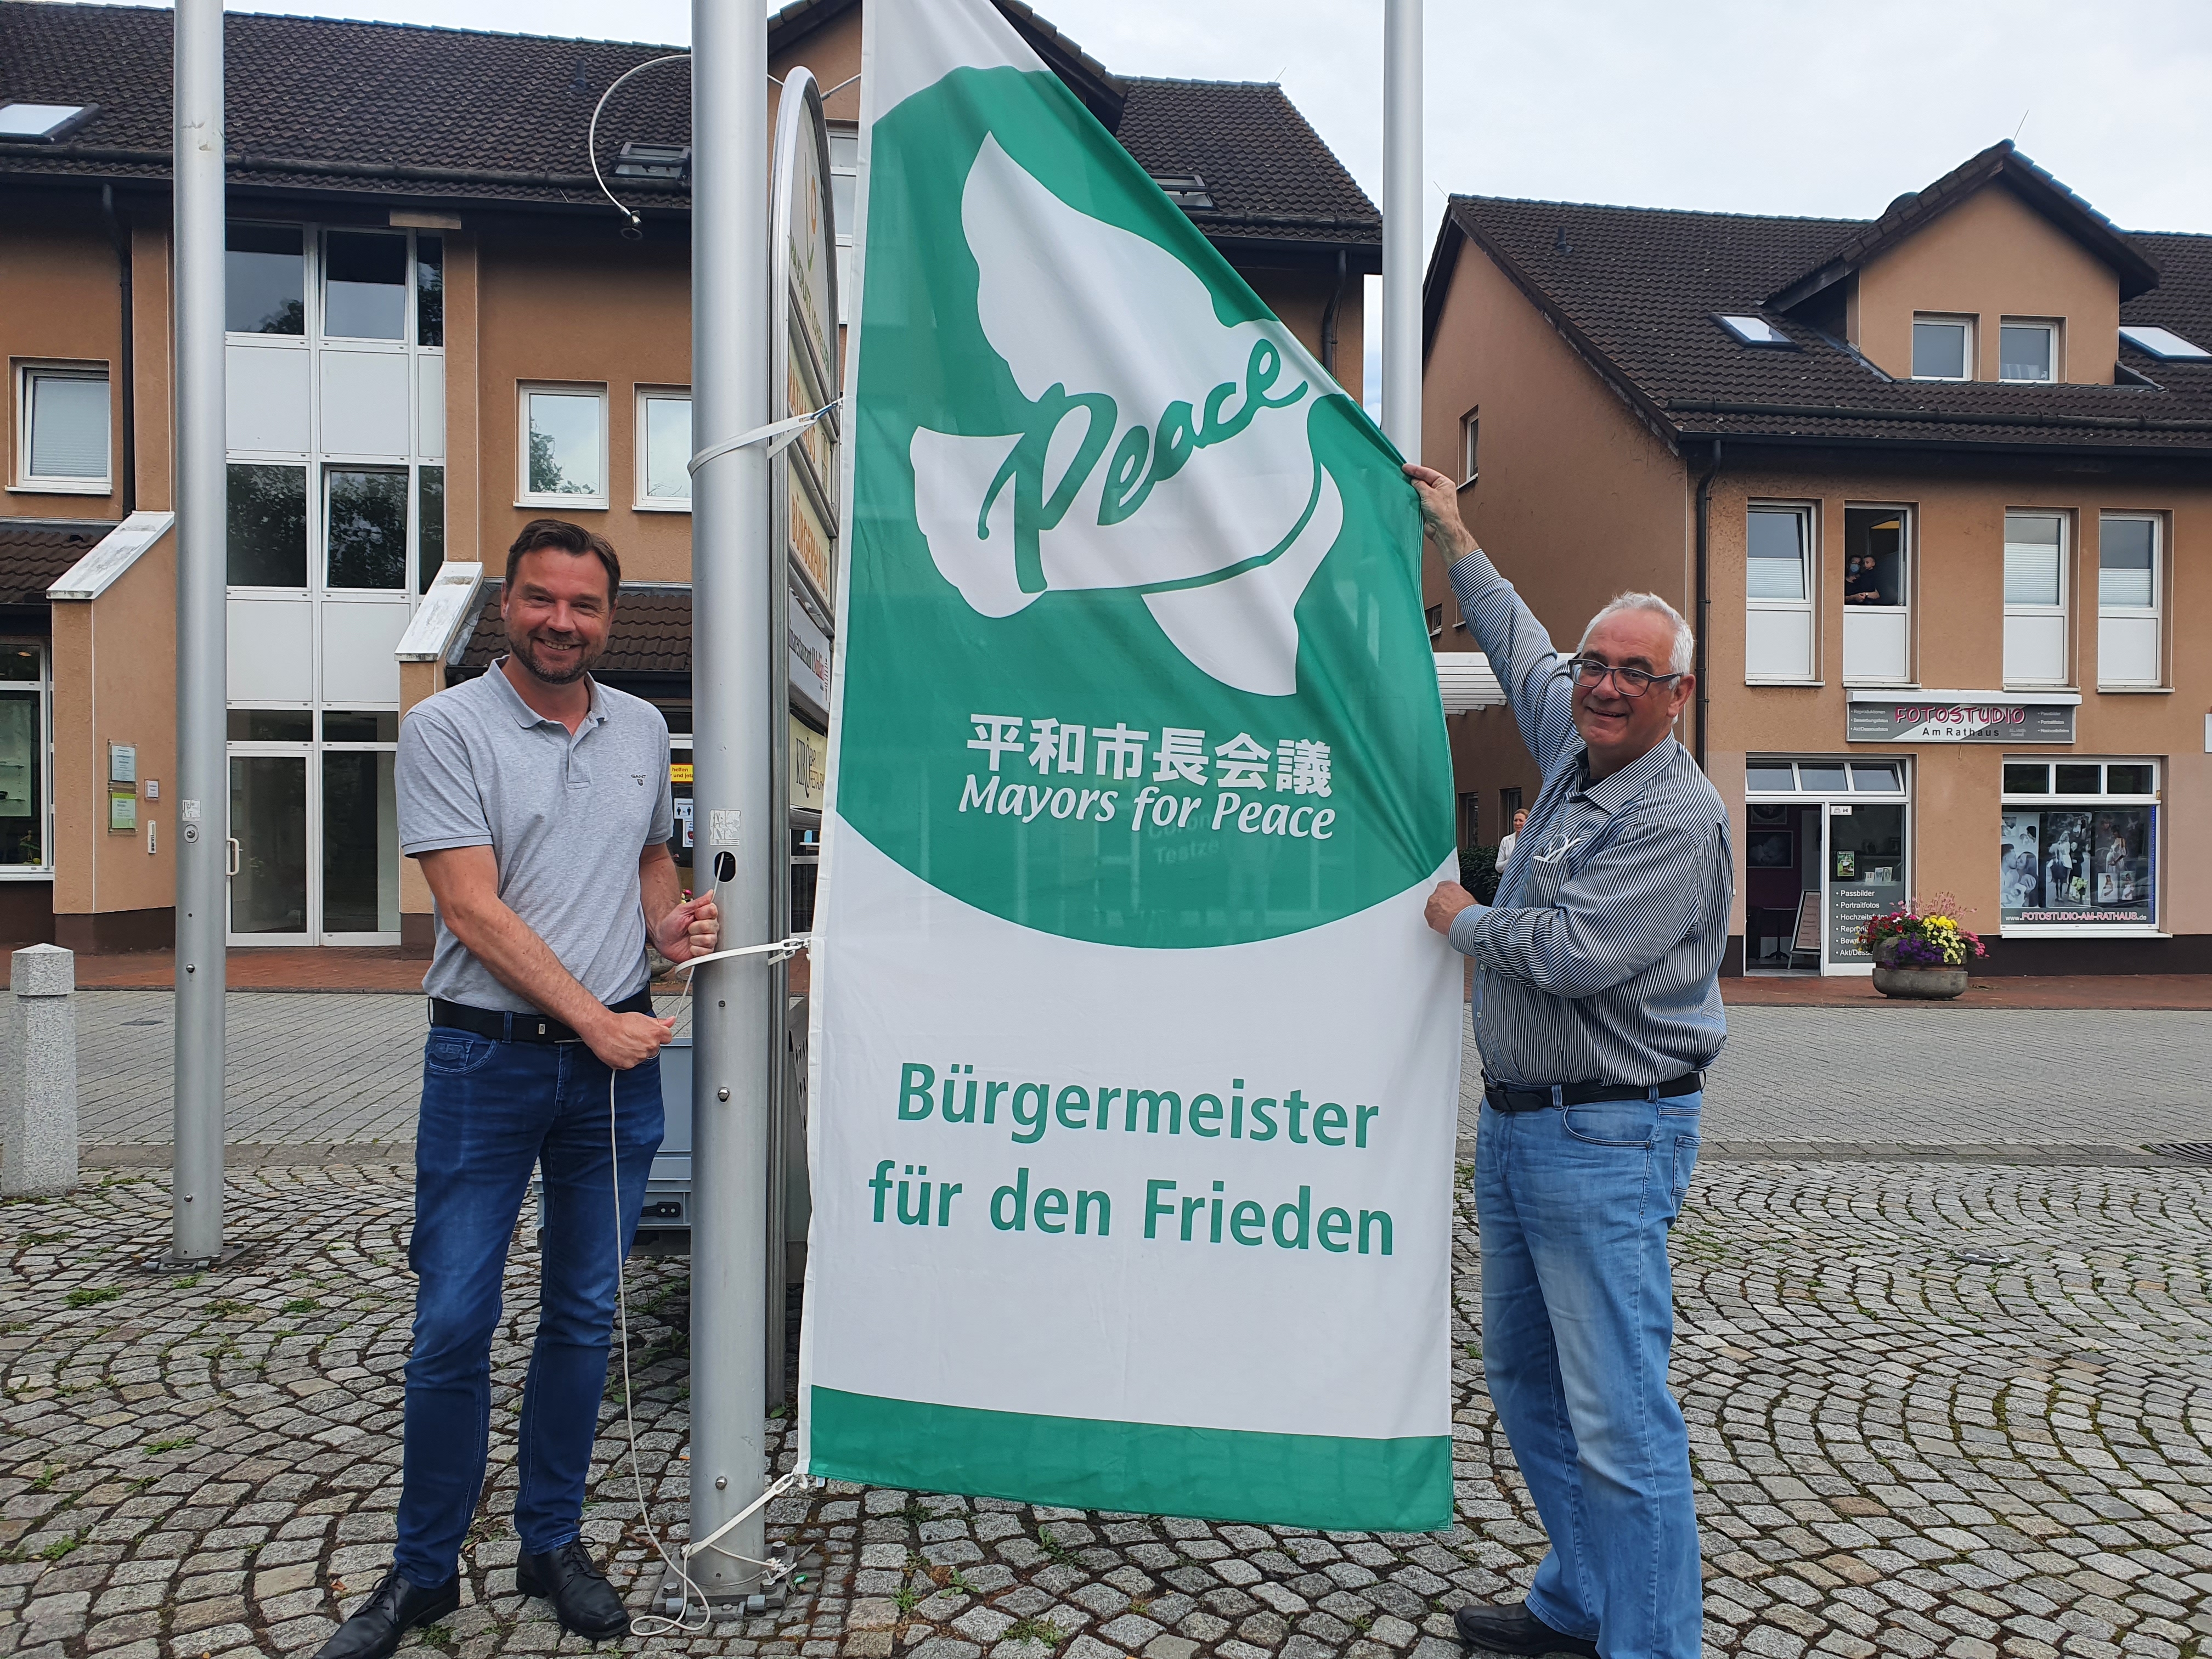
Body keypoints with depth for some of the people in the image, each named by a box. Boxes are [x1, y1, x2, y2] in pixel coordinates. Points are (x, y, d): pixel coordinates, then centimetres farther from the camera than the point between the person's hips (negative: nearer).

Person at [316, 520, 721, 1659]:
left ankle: (553, 1544, 29)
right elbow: (474, 909, -13)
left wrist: (668, 921, 1)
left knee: (584, 1315, 12)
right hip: (487, 1055, -4)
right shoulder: (447, 728, -6)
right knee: (453, 1323, 3)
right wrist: (593, 1021, -16)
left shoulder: (642, 730, 9)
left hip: (618, 1057, 4)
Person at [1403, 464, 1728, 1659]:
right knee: (1523, 1379, 18)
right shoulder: (1573, 751, 11)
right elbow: (1519, 648, 29)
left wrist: (1460, 920, -6)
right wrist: (1452, 538, 37)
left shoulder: (1679, 817, -14)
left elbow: (1573, 950, -24)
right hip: (1516, 1122, 9)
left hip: (1607, 1142, -9)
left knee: (1619, 1417, -6)